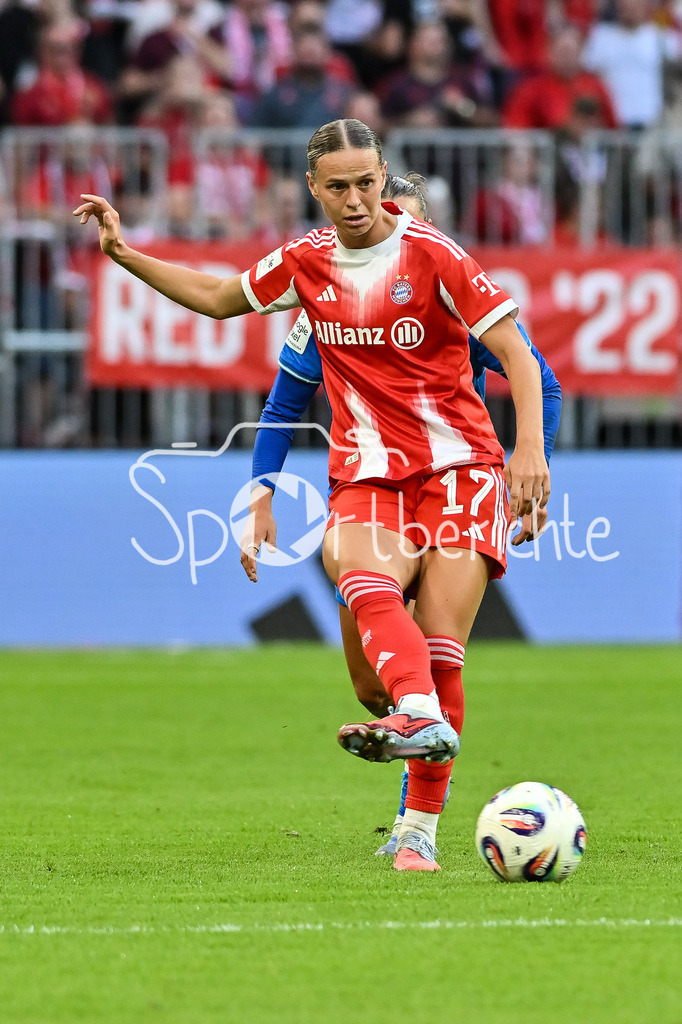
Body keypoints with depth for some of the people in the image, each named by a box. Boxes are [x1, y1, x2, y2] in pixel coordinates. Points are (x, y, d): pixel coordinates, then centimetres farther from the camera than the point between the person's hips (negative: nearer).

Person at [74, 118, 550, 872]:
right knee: (363, 575, -32)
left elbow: (517, 356, -9)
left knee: (440, 650, -13)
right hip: (367, 475, 4)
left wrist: (529, 449, -22)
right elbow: (216, 299, 25)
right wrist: (122, 253, 18)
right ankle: (421, 717, -44)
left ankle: (420, 831, -9)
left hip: (458, 466, -4)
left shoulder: (431, 256, -7)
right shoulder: (307, 262, 7)